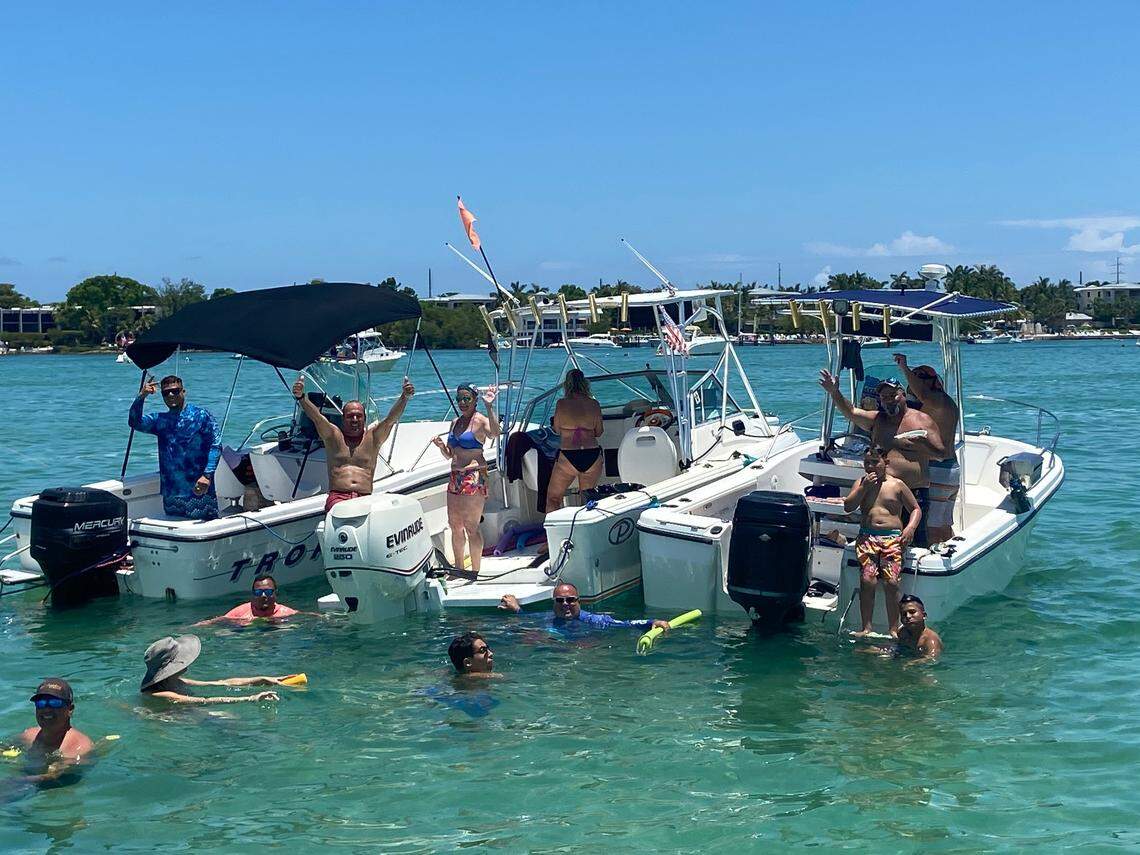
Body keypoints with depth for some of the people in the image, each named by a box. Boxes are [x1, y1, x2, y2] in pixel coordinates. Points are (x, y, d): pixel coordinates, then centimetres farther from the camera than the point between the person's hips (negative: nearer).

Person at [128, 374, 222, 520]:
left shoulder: (201, 415, -2)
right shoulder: (160, 420, 13)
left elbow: (215, 446, -9)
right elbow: (135, 422, -3)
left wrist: (207, 475, -22)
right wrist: (141, 396, -15)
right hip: (171, 493, 5)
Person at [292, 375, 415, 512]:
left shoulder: (372, 437, 18)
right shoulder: (334, 435, 16)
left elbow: (392, 418, 4)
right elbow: (316, 417, 0)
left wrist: (405, 397, -14)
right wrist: (301, 397, -18)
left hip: (365, 499, 1)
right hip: (337, 496, -1)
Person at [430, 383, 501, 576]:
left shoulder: (480, 420, -6)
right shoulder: (455, 422, 17)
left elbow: (495, 432, -29)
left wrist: (489, 407, -32)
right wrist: (441, 446, 4)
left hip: (474, 477, -8)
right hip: (455, 477, 8)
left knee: (471, 527, -7)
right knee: (455, 525, 11)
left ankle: (475, 571, 0)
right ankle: (459, 568, 22)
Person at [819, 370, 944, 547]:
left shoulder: (922, 420, 4)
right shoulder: (877, 420, 15)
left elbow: (941, 454, 2)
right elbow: (851, 412, 2)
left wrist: (924, 444, -18)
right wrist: (834, 393, -14)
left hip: (914, 492, -4)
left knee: (916, 538, -4)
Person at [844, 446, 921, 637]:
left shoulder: (897, 485, 10)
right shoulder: (861, 482, 14)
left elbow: (916, 509, 14)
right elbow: (848, 507, 4)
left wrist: (910, 527, -4)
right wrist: (864, 487, -4)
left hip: (893, 537, -1)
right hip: (867, 536, 1)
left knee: (891, 582, -16)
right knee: (867, 580, -17)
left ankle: (893, 629, -9)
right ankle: (866, 627, -11)